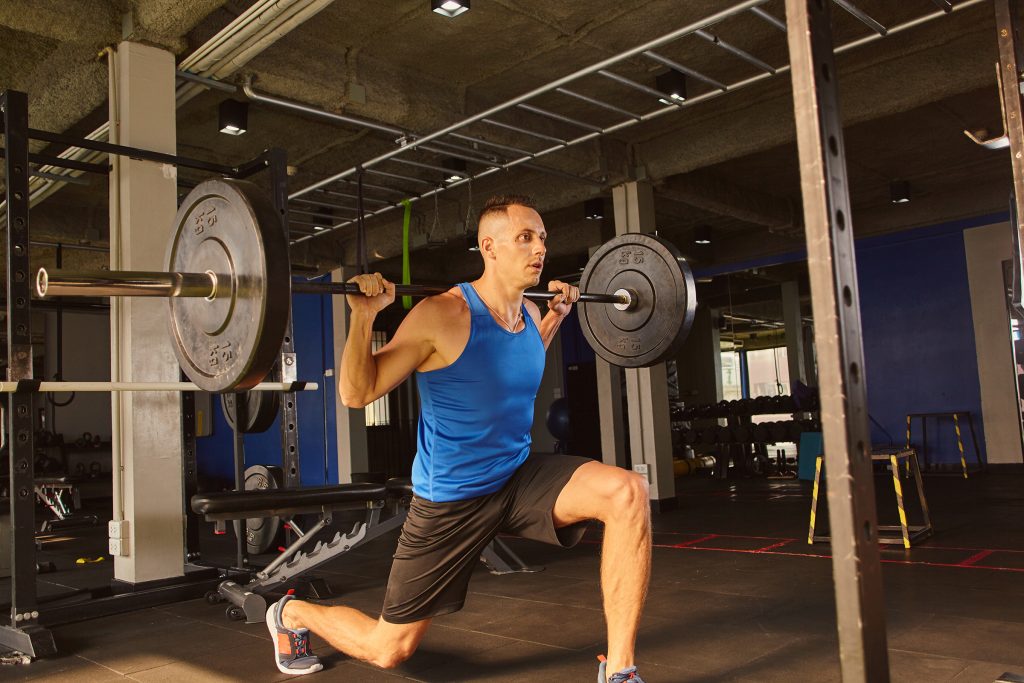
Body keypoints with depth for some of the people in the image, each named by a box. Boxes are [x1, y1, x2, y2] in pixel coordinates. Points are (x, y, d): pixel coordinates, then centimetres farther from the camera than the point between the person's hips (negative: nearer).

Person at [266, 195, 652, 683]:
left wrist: (555, 317, 18)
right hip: (451, 497, -5)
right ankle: (291, 613, 43)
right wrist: (363, 316, -26)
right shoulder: (443, 315, -21)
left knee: (626, 493, -22)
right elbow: (357, 393, -15)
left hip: (517, 476, 5)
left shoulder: (530, 314, -1)